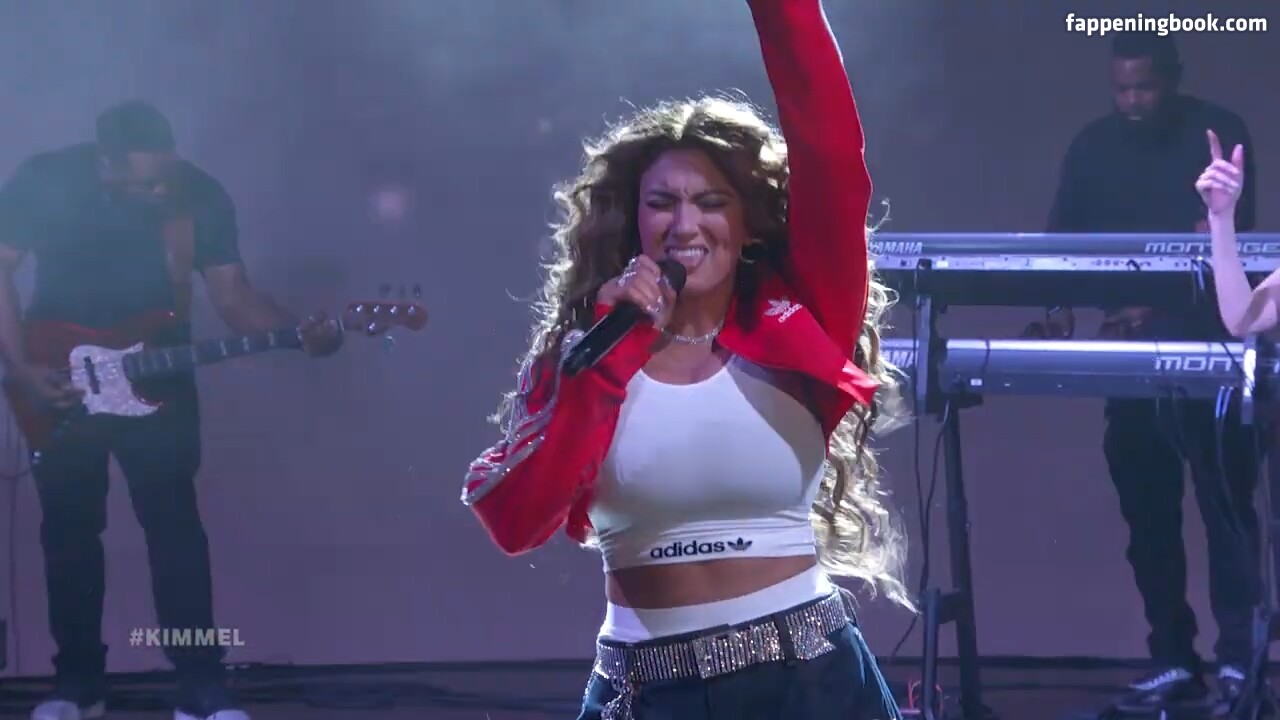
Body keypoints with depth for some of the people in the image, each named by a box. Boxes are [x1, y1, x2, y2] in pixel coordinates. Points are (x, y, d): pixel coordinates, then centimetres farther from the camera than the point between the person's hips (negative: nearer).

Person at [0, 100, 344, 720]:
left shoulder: (201, 196, -12)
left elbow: (232, 295, -8)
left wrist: (298, 332, -26)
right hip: (59, 383, 0)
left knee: (175, 525, -8)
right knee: (69, 528, 4)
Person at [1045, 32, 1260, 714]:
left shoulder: (1218, 134, -6)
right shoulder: (1093, 146, 7)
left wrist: (1157, 305, -27)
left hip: (1212, 349, -5)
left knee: (1227, 508, -6)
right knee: (1148, 516, 5)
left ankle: (1237, 662, -5)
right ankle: (1172, 663, 10)